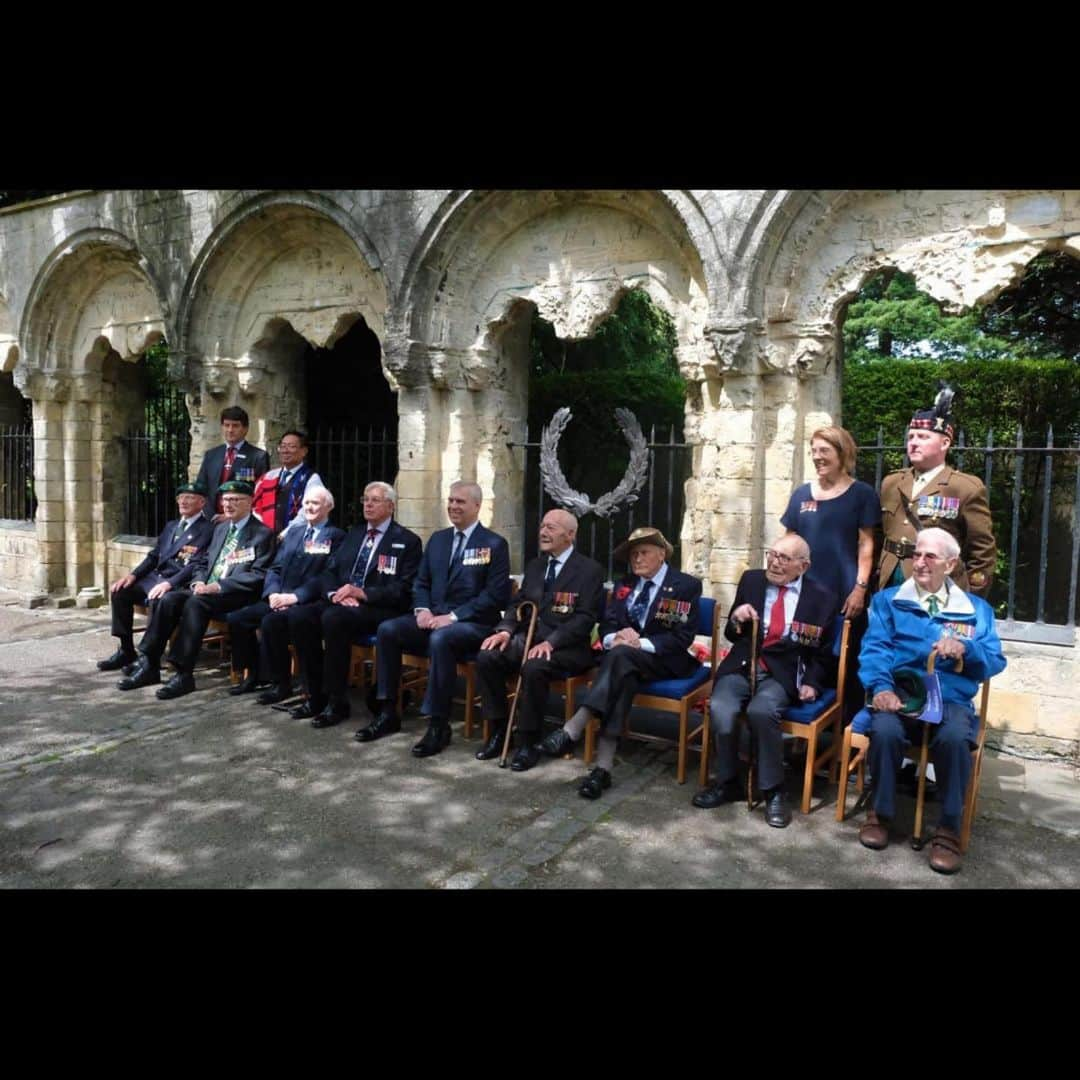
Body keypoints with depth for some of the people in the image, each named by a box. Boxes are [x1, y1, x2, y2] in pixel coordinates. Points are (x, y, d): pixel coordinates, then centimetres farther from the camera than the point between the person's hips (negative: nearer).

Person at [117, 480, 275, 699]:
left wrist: (219, 585, -19)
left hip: (236, 594, -7)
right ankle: (149, 665, -12)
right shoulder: (221, 529, 23)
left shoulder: (262, 533, -2)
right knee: (168, 599, -17)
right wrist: (199, 581, 0)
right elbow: (202, 562, 24)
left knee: (195, 603, -32)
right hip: (207, 589, 7)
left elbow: (259, 575, -12)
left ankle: (184, 674, -29)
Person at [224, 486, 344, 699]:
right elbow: (275, 568, 16)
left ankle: (281, 682, -14)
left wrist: (295, 596, -20)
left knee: (271, 622, -31)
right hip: (279, 599, 7)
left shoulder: (336, 536, -2)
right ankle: (253, 674, 8)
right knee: (236, 618, -8)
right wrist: (273, 592, -4)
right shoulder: (293, 533, 21)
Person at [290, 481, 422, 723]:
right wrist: (334, 593, -8)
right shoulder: (353, 534, 22)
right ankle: (315, 696, -10)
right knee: (298, 615, -20)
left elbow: (404, 590, -9)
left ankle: (337, 702, -22)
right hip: (341, 602, 6)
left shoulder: (407, 541, 2)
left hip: (379, 608, -6)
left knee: (333, 618, -34)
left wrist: (362, 593, -19)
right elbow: (329, 571, 15)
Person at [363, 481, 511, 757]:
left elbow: (496, 595, -12)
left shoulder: (494, 544, -4)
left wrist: (453, 616, -19)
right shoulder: (437, 539, 16)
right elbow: (421, 582, 17)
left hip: (474, 623, -6)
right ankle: (388, 713, -8)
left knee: (440, 639, -36)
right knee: (387, 629, -17)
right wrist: (422, 609, -6)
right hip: (434, 618, 6)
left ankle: (438, 724, -25)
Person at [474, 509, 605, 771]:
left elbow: (585, 618, -14)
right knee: (486, 657, -20)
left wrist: (550, 642, -26)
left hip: (567, 647, -6)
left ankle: (528, 742, -18)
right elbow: (518, 604, 14)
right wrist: (505, 630, -8)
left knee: (534, 667, -36)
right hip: (529, 637, 6)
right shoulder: (535, 566, 16)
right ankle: (498, 731, -6)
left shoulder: (590, 570, -5)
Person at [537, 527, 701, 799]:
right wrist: (614, 638, -17)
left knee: (620, 655, -34)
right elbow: (606, 626, 7)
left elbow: (682, 638, -12)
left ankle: (572, 730, -42)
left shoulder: (687, 585, -4)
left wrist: (640, 643, -22)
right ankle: (603, 767, -41)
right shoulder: (625, 584, 13)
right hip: (627, 660, 4)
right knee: (623, 673, -33)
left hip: (667, 660, -4)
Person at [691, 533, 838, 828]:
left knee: (761, 711, -34)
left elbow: (823, 652, 12)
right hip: (742, 666, 2)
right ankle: (726, 782, -3)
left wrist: (812, 683, -4)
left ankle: (774, 792, -12)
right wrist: (736, 619, -8)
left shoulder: (822, 598, 4)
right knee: (720, 710, -28)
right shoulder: (751, 580, 9)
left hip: (782, 673, -2)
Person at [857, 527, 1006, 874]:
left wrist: (965, 649, -12)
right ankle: (880, 813, -9)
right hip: (898, 694, 0)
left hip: (951, 700, 1)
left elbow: (995, 661, 10)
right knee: (885, 731, -33)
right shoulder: (887, 600, 15)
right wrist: (880, 686, -19)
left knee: (955, 739, -34)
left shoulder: (977, 609, 19)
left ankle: (948, 829, -15)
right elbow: (874, 648, 1)